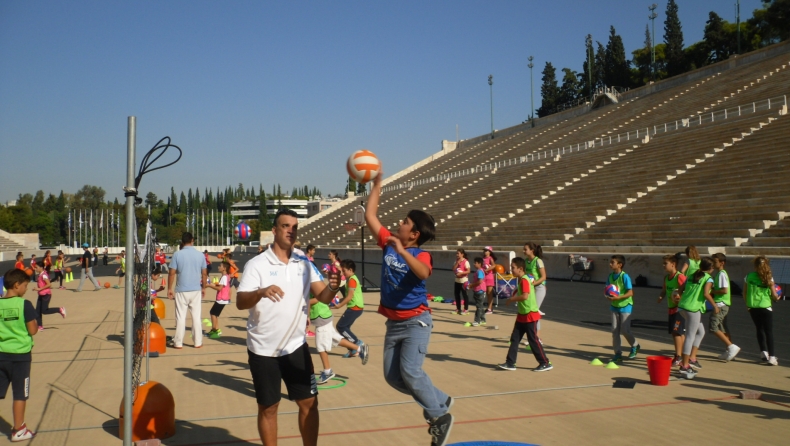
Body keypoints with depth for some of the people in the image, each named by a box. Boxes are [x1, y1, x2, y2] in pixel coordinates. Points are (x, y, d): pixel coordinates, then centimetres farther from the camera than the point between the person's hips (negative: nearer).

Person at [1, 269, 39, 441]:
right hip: (20, 355, -4)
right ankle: (18, 430, 17)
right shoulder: (25, 304, -13)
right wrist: (36, 324, 8)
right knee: (20, 394, 7)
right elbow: (32, 331, -10)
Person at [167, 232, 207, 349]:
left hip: (181, 290, -2)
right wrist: (203, 287, 16)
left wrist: (169, 288, 1)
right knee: (196, 316, 9)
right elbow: (204, 274, 4)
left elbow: (171, 273, -8)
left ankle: (178, 342, 11)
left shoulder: (177, 254, -8)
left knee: (181, 317, 5)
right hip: (196, 290, 2)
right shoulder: (200, 255, 0)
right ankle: (198, 342, 12)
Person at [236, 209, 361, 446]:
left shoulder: (304, 263, 2)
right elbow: (240, 303, -20)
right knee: (268, 408, 8)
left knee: (309, 402, 8)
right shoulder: (257, 264, -11)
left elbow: (323, 296, -4)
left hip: (296, 346, 4)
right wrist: (261, 292, -41)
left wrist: (333, 287, -27)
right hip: (263, 349, -3)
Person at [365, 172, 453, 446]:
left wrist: (402, 252, -46)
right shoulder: (388, 243, 2)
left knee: (410, 371, -19)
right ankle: (440, 401, 24)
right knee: (392, 376, 7)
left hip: (416, 322, -7)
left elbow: (423, 273, -38)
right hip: (393, 322, 7)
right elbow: (370, 215, 6)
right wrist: (377, 182, 4)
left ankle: (439, 416, 1)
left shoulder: (421, 255, -15)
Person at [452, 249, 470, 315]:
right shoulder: (456, 261, 9)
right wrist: (457, 262, -12)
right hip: (457, 280, 7)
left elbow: (468, 271, -17)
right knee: (457, 294, 10)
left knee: (464, 294, -2)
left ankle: (466, 309, 5)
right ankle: (458, 309, 20)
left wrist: (461, 273, -26)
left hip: (463, 280, -7)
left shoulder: (465, 262, -12)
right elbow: (453, 269, -2)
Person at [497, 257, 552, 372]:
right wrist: (512, 298, 8)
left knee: (533, 340, -1)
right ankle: (510, 363, 10)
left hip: (530, 315, -10)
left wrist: (512, 299, -20)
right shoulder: (520, 280, 11)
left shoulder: (524, 280, -20)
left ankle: (545, 363, 10)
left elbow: (525, 296, -32)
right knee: (514, 339, 7)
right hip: (522, 315, 10)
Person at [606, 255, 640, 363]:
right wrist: (607, 295, -15)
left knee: (624, 330, -5)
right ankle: (618, 353, 11)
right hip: (614, 306, 6)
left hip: (625, 306, -6)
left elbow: (630, 292, -19)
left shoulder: (625, 276, -17)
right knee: (614, 330, 3)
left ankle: (635, 346, 23)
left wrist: (618, 297, -30)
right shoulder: (610, 276, 2)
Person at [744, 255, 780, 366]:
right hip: (766, 308, -2)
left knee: (760, 330, 19)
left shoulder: (748, 277, -3)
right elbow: (774, 296, -5)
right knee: (769, 332, 4)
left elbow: (744, 294, 2)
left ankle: (763, 352, 16)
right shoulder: (769, 278, -8)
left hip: (752, 308, 2)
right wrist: (777, 297, 18)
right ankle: (772, 356, 0)